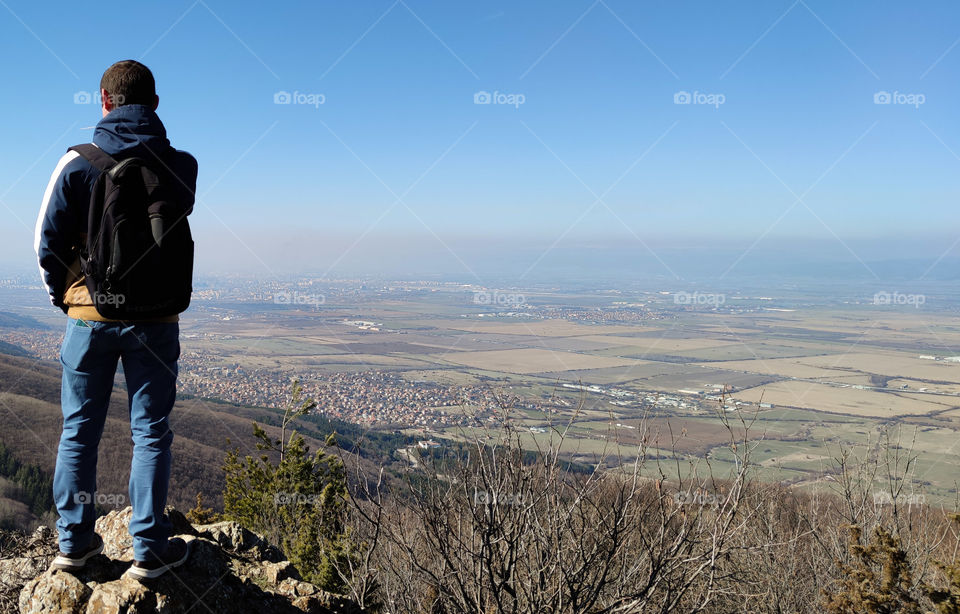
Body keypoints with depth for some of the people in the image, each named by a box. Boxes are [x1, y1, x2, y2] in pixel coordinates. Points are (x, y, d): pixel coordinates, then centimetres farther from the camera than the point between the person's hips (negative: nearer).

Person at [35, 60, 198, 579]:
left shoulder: (78, 163, -5)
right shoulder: (181, 166, -3)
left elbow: (48, 240, -2)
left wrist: (61, 294, 13)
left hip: (89, 316, 1)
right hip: (154, 317, 0)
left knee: (79, 430, 13)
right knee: (150, 433, 7)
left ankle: (75, 541, 22)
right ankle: (148, 549, 10)